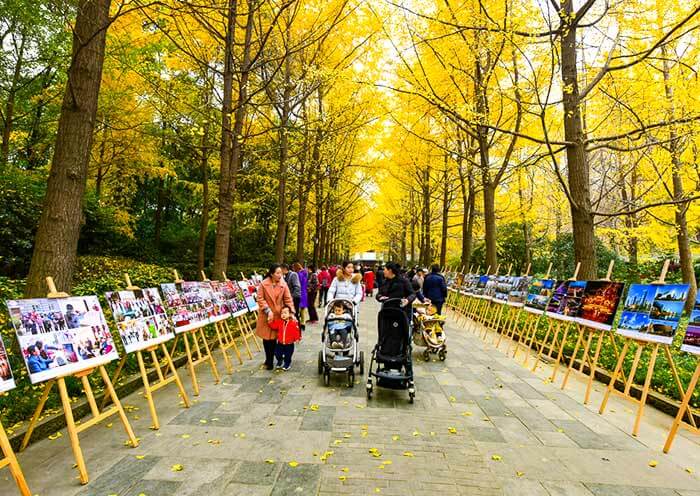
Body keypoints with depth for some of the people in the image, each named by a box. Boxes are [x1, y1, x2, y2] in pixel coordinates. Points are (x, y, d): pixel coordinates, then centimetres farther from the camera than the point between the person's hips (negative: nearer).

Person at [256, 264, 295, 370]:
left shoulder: (283, 284, -5)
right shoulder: (263, 284, -10)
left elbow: (288, 299, -3)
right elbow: (260, 298, -8)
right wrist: (268, 311, -16)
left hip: (278, 315, 0)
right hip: (265, 315, 0)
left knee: (273, 337, 1)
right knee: (266, 337, 8)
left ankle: (269, 361, 20)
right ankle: (269, 360, 27)